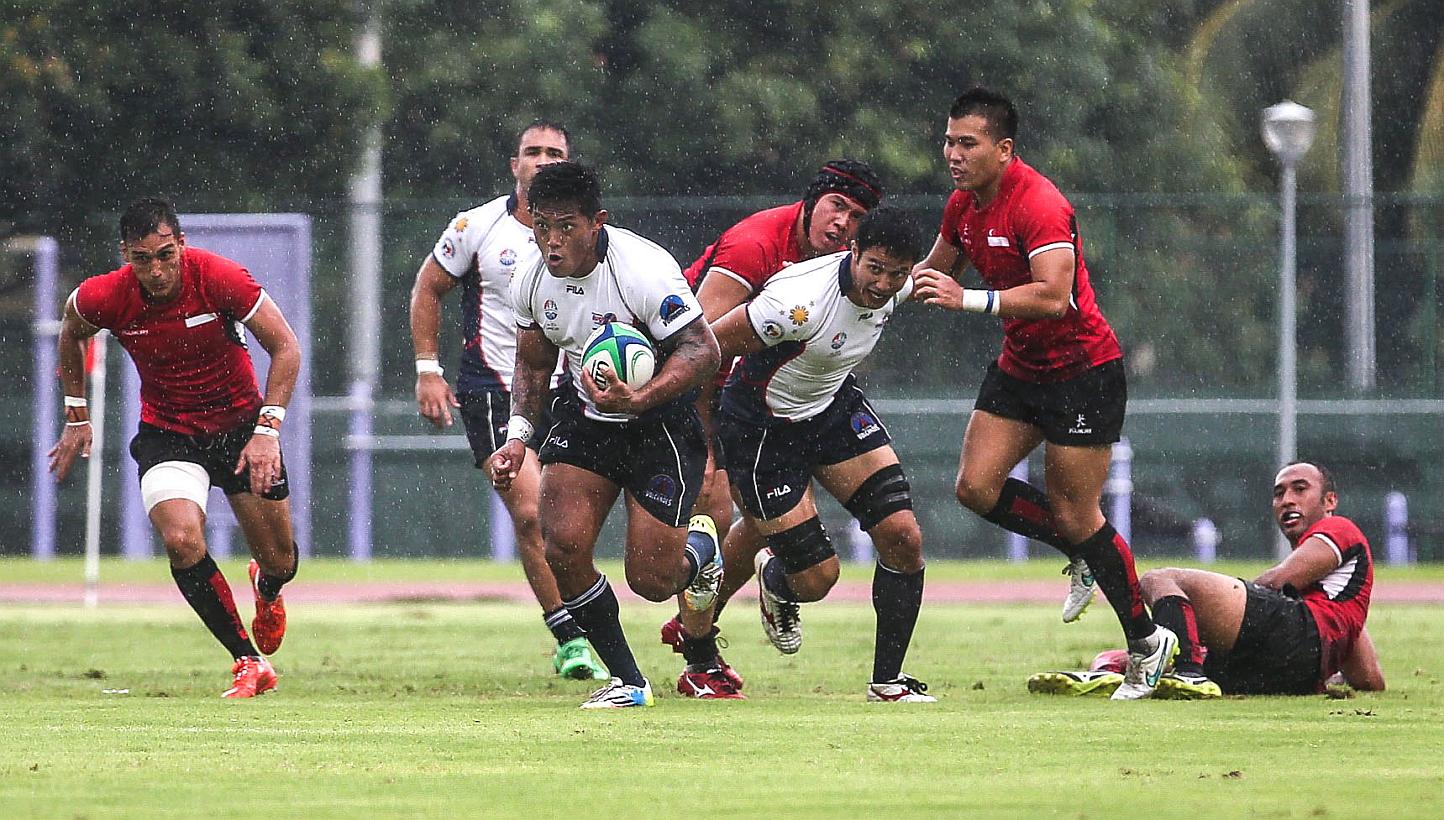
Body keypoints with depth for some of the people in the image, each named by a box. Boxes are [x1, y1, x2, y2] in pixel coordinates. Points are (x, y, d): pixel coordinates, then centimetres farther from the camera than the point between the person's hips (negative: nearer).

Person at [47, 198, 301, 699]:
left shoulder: (218, 277, -24)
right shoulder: (105, 297, -18)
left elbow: (286, 348, -17)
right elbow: (71, 332, 7)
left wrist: (267, 427, -25)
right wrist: (76, 416, 10)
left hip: (240, 420, 0)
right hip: (165, 430, 0)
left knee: (279, 561, 4)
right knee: (182, 541, -26)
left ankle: (267, 591, 46)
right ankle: (250, 663, -11)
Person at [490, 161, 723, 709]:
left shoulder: (644, 270, -25)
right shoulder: (532, 283, -5)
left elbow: (702, 351, -25)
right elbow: (533, 365, 12)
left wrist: (637, 400, -37)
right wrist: (518, 435, -2)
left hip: (661, 422, -5)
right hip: (584, 416, 5)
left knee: (650, 580, -7)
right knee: (562, 547, -15)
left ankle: (698, 549, 33)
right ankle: (627, 681, 2)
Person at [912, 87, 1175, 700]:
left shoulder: (1038, 205, -24)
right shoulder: (963, 205, 3)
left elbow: (1054, 296, -36)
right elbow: (937, 269, 22)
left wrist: (969, 299, -41)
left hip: (1082, 368, -8)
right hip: (1019, 367, 8)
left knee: (1075, 517, -6)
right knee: (976, 487, -6)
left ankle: (1146, 643, 9)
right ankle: (1081, 555, 17)